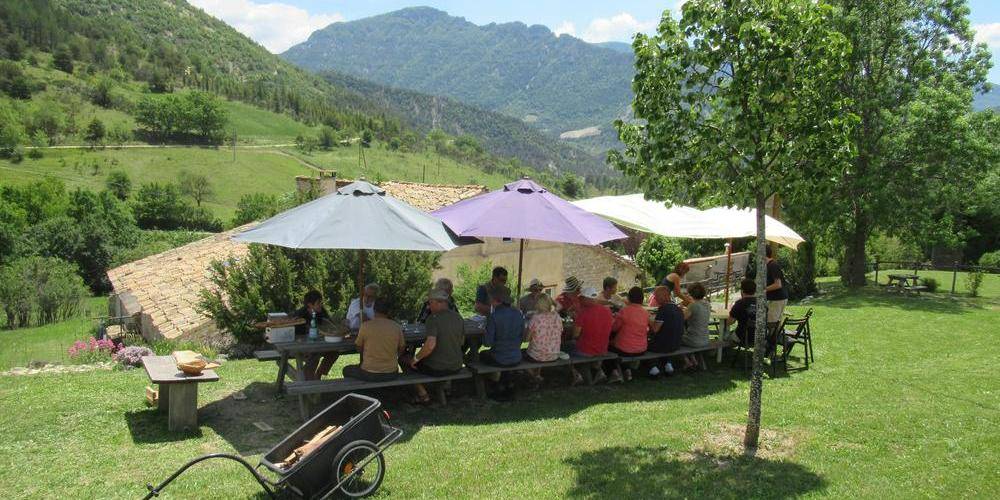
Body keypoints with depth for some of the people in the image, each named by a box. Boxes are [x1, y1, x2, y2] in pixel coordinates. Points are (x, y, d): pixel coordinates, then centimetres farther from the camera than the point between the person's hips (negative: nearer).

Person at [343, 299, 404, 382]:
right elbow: (401, 350, 9)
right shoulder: (397, 327, -3)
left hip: (369, 374, -2)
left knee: (346, 370, 26)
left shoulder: (365, 325, -9)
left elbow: (359, 349, 3)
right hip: (391, 374, 2)